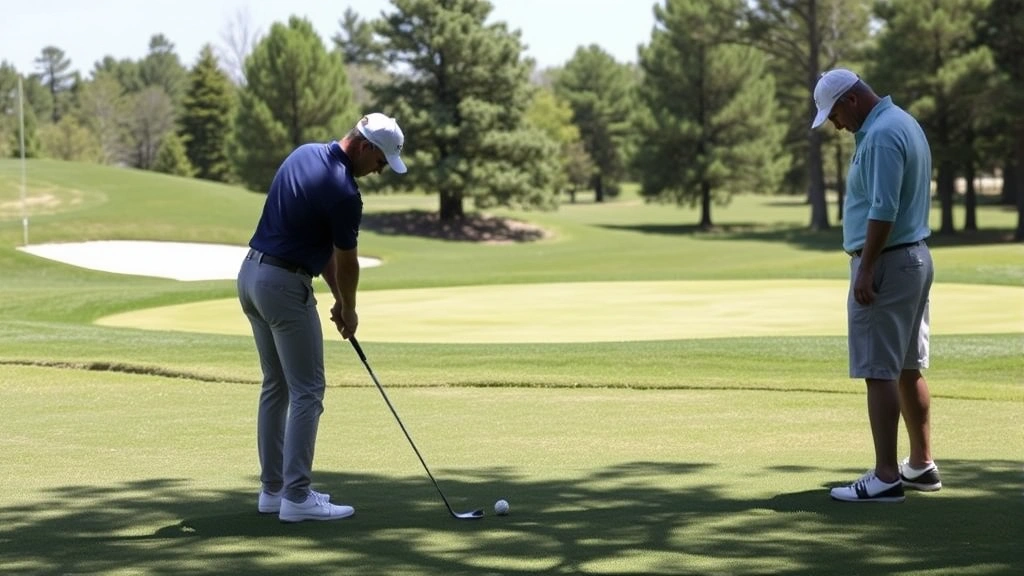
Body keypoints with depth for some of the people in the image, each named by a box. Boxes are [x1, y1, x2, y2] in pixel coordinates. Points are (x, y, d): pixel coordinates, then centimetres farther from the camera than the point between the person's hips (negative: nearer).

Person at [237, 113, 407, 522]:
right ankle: (297, 496, -4)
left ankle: (273, 488, 18)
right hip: (286, 286, -9)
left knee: (276, 386, 15)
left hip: (252, 274, 10)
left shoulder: (305, 154, 9)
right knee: (307, 391, -3)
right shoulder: (343, 192, -19)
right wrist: (348, 310, 12)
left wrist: (338, 298, 13)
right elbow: (346, 262, -6)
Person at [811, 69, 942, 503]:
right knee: (909, 369, 14)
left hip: (886, 263, -10)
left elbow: (883, 210, -24)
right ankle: (922, 466, 20)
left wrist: (866, 270, -22)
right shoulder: (904, 123, 15)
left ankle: (886, 477, -9)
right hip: (915, 257, 10)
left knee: (879, 371, -9)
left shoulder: (881, 135, -18)